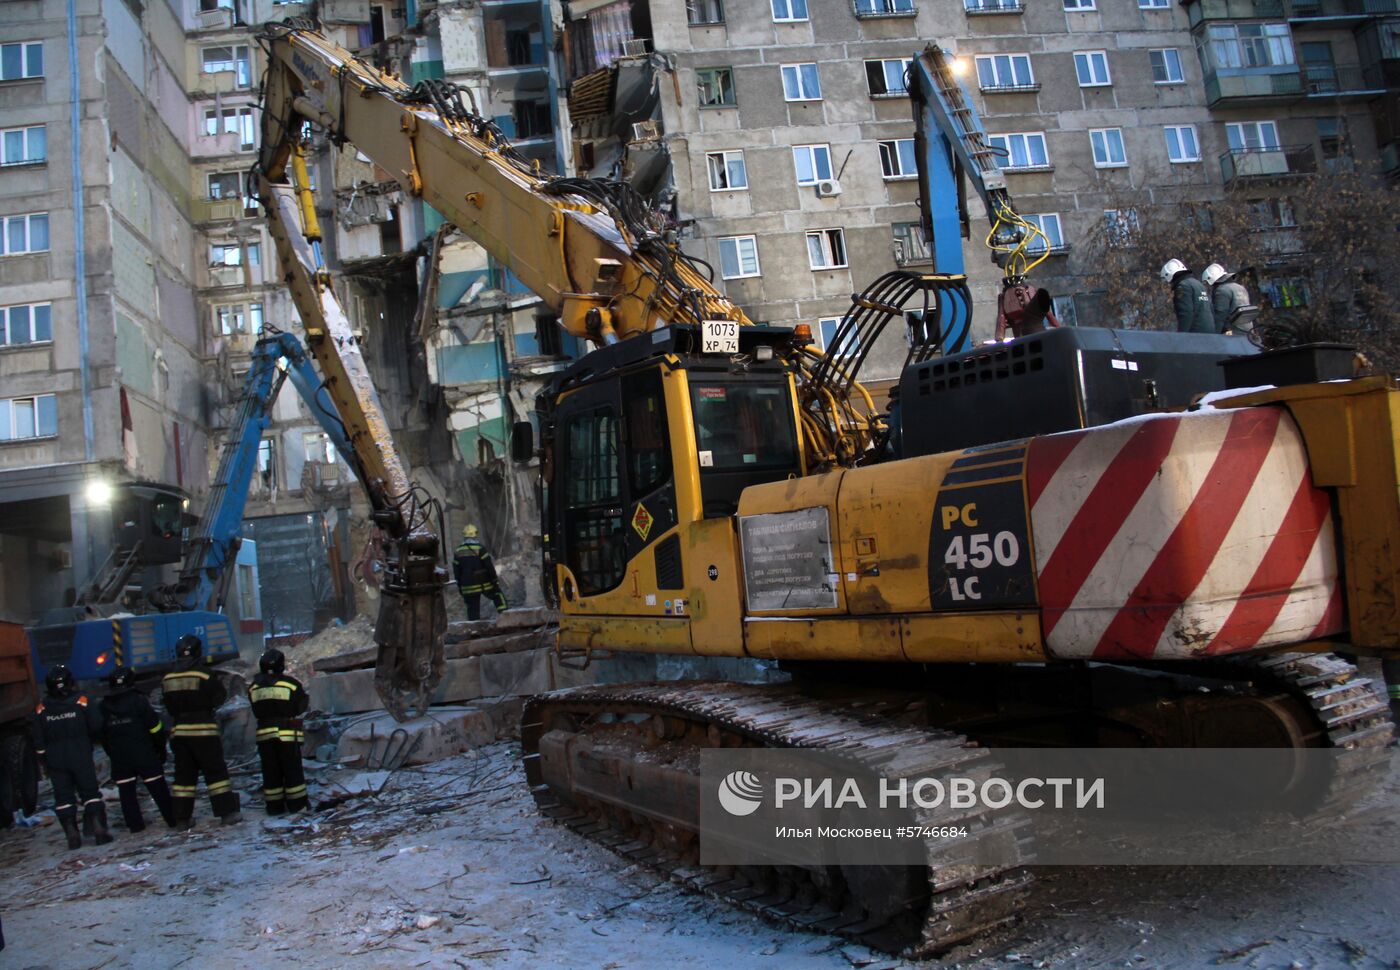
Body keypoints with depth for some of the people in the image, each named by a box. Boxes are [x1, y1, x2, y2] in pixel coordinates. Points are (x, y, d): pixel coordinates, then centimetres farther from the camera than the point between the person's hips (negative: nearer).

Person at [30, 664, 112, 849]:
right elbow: (97, 727, -7)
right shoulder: (82, 702, -10)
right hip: (81, 758, -1)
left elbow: (38, 741, 1)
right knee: (90, 792, 7)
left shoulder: (41, 710, -4)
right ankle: (99, 829, 0)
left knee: (63, 796, 9)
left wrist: (44, 761, 12)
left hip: (56, 762, 1)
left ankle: (72, 834, 6)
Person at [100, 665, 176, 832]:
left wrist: (112, 754, 17)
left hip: (118, 756, 3)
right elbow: (155, 727, -8)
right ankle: (173, 819, 5)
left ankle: (134, 824, 8)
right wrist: (161, 748, 4)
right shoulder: (138, 700, -9)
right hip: (144, 753, -3)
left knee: (126, 790, 10)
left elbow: (103, 735, 8)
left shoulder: (104, 706, 4)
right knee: (158, 787, 2)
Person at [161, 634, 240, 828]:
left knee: (184, 774, 11)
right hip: (204, 730, -4)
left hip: (178, 731, 4)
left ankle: (181, 818, 11)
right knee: (216, 772, 1)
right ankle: (227, 812, 0)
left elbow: (169, 707, 9)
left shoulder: (167, 679, 3)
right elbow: (219, 697, -4)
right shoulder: (206, 675, -13)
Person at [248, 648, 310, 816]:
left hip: (264, 733, 3)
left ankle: (274, 806, 12)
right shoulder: (291, 683, -8)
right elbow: (302, 707, 0)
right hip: (288, 733, -3)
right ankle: (297, 804, 6)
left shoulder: (254, 687, 2)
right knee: (292, 770, 4)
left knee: (270, 772, 9)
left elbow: (256, 712, 9)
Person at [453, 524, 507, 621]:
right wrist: (495, 581, -4)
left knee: (472, 612, 6)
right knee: (498, 595, 18)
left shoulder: (457, 552, 6)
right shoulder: (480, 548, -9)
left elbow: (457, 573, 9)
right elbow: (489, 567, -11)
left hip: (468, 586, 3)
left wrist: (461, 589, 16)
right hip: (484, 583, -3)